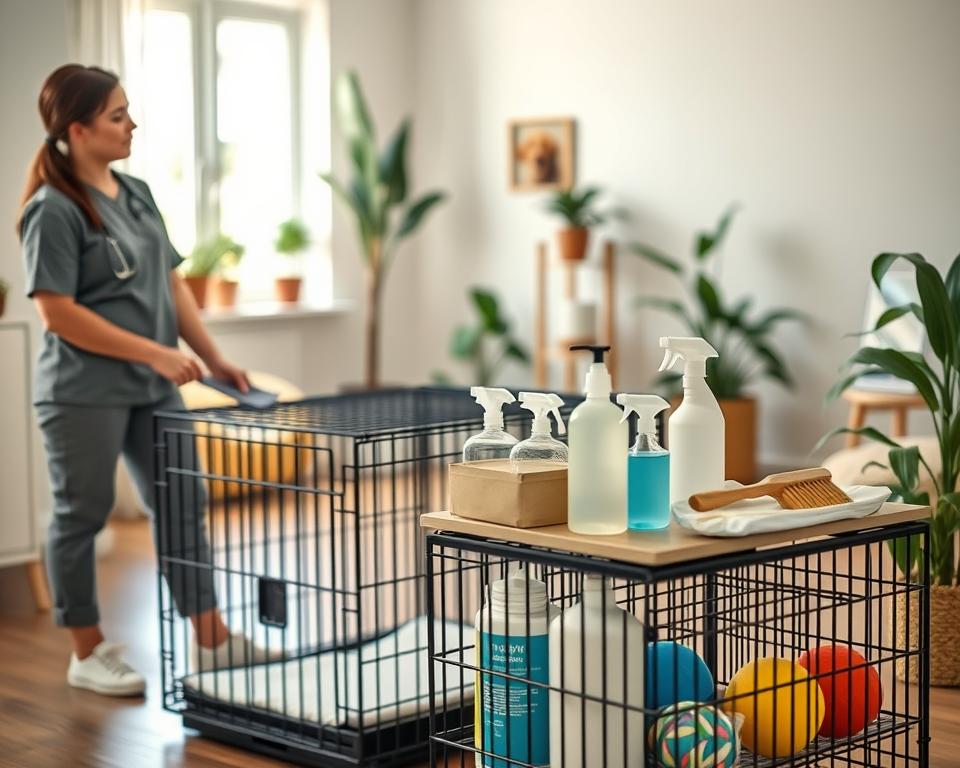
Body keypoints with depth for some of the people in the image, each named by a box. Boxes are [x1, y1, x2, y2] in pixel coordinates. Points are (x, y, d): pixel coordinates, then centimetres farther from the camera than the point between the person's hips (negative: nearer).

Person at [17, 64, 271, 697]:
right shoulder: (54, 210, -13)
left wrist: (213, 358, 6)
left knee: (183, 506, 9)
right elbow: (58, 313, -18)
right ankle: (89, 654, 17)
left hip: (152, 388, 8)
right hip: (83, 392, -8)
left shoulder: (137, 194, 10)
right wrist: (154, 352, -19)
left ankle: (212, 639, 18)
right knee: (82, 515, 5)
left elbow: (171, 284, 13)